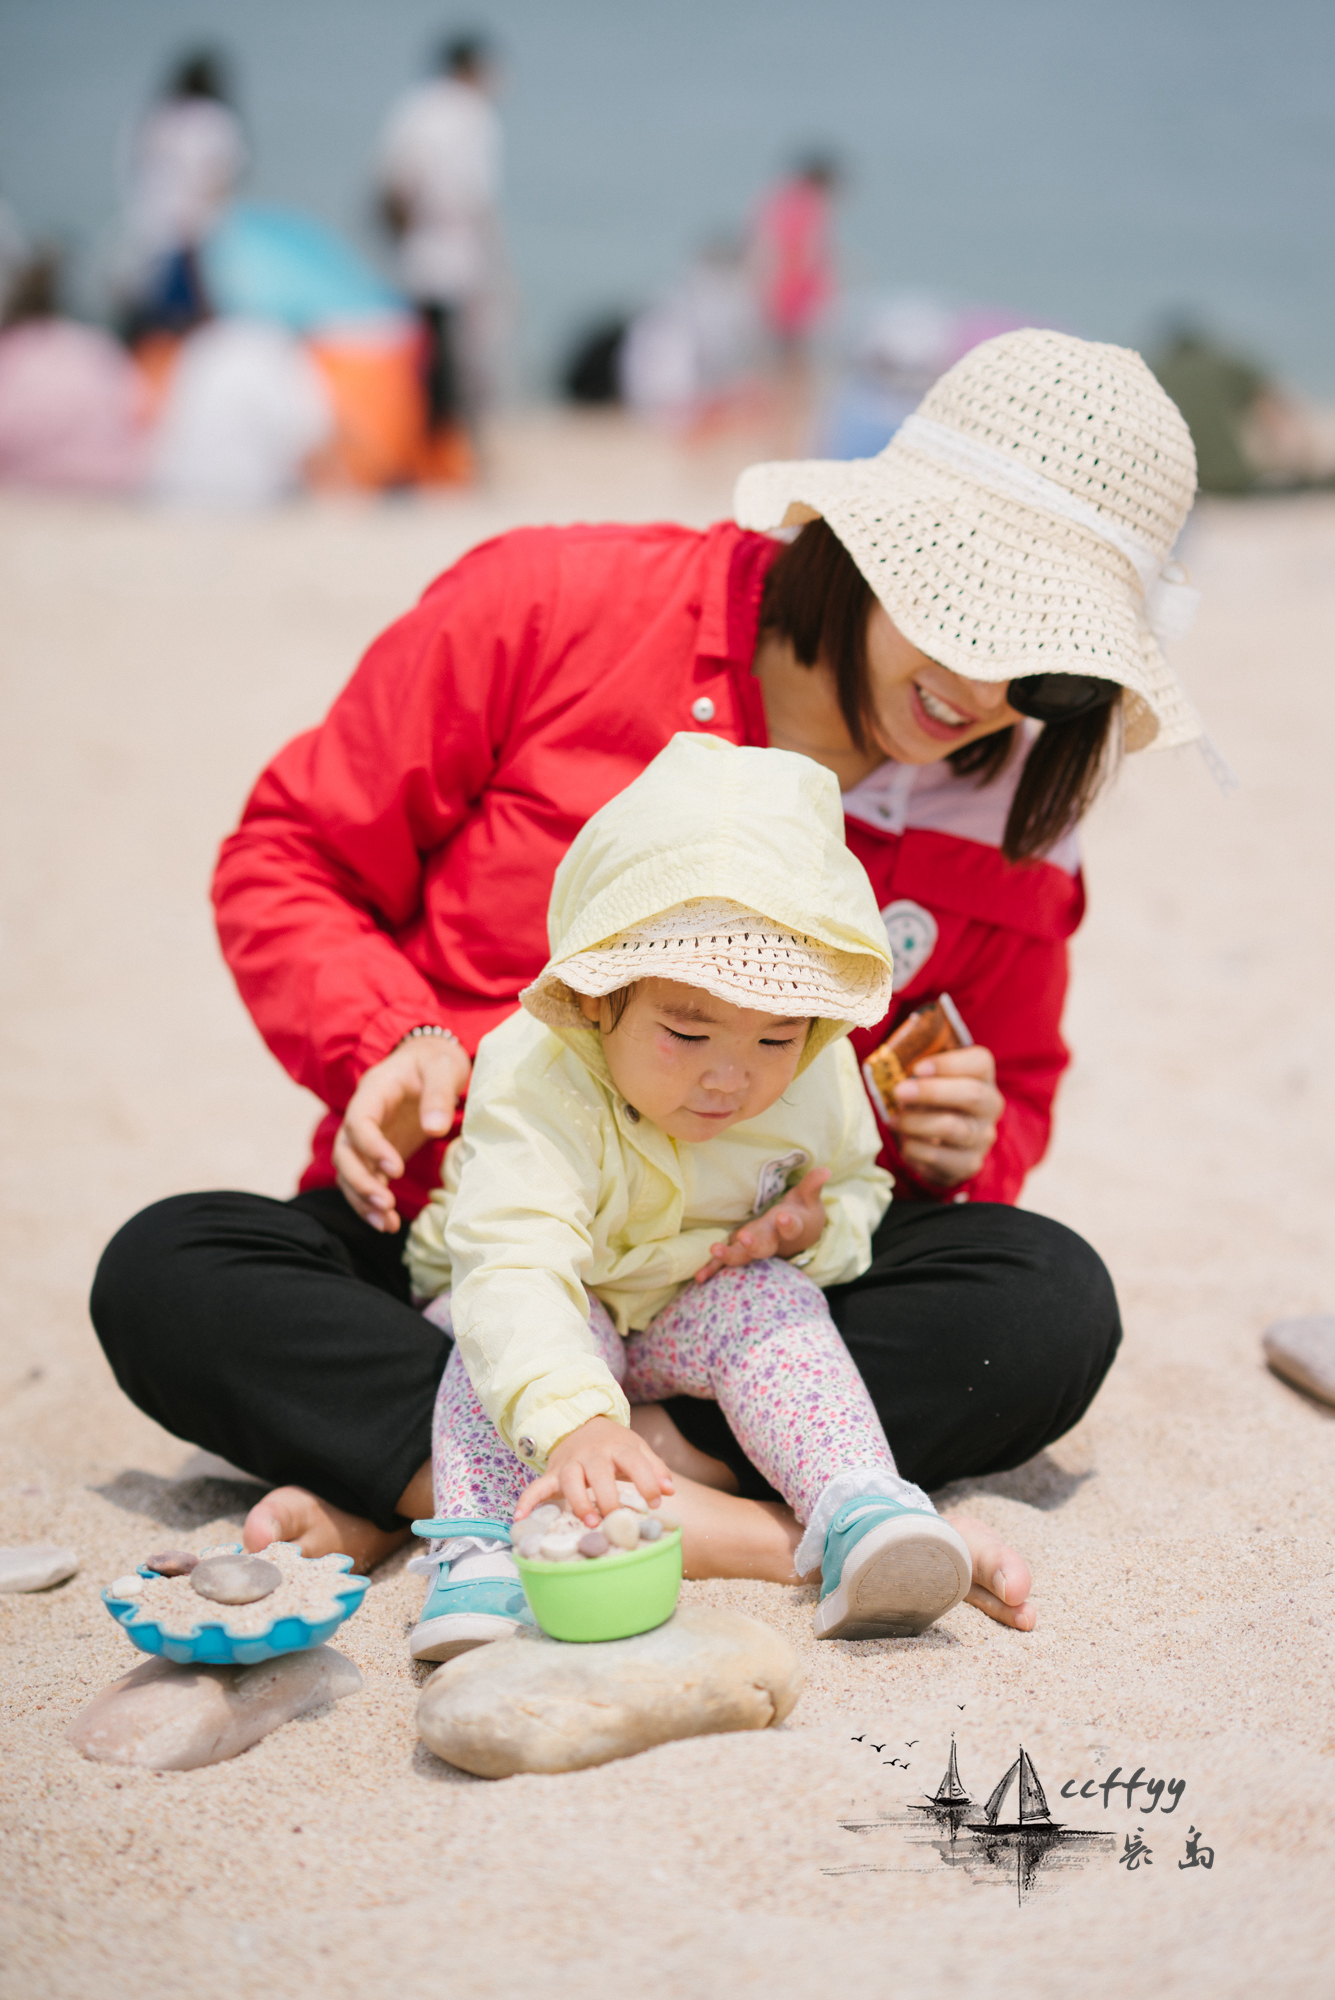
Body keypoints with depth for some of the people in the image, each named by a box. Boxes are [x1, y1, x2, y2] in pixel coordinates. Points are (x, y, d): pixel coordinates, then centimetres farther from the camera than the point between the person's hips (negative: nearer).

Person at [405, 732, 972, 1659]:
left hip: (686, 1314, 3)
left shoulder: (818, 1082, -18)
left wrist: (818, 1226, -21)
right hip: (550, 1311, -3)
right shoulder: (536, 1086, -36)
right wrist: (573, 1422, -68)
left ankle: (862, 1513, -38)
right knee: (507, 1333, -34)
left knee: (772, 1300, -27)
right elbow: (513, 1270, -50)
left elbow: (855, 1183, 6)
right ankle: (482, 1550, -44)